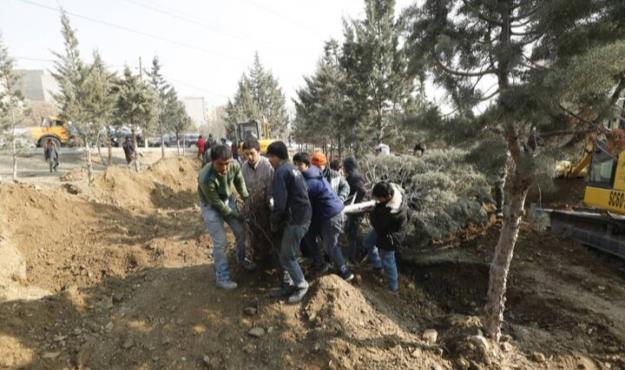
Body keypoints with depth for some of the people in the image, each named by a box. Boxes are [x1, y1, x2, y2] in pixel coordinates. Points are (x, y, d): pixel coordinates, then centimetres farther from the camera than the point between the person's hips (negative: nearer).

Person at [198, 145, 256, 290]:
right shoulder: (206, 178, -38)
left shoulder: (234, 166, -25)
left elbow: (240, 183, -3)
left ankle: (241, 259, 41)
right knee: (220, 242, -5)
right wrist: (235, 215, -13)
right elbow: (216, 203, -24)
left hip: (228, 199, 5)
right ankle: (222, 278, 13)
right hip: (211, 205, -5)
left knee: (241, 231, 13)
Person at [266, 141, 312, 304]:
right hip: (303, 215, 10)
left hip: (296, 219, -10)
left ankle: (301, 285, 19)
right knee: (287, 254, 18)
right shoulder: (293, 169, 16)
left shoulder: (281, 172, -16)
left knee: (286, 257, 3)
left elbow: (280, 202, -20)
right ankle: (289, 285, 28)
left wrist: (274, 221, -2)